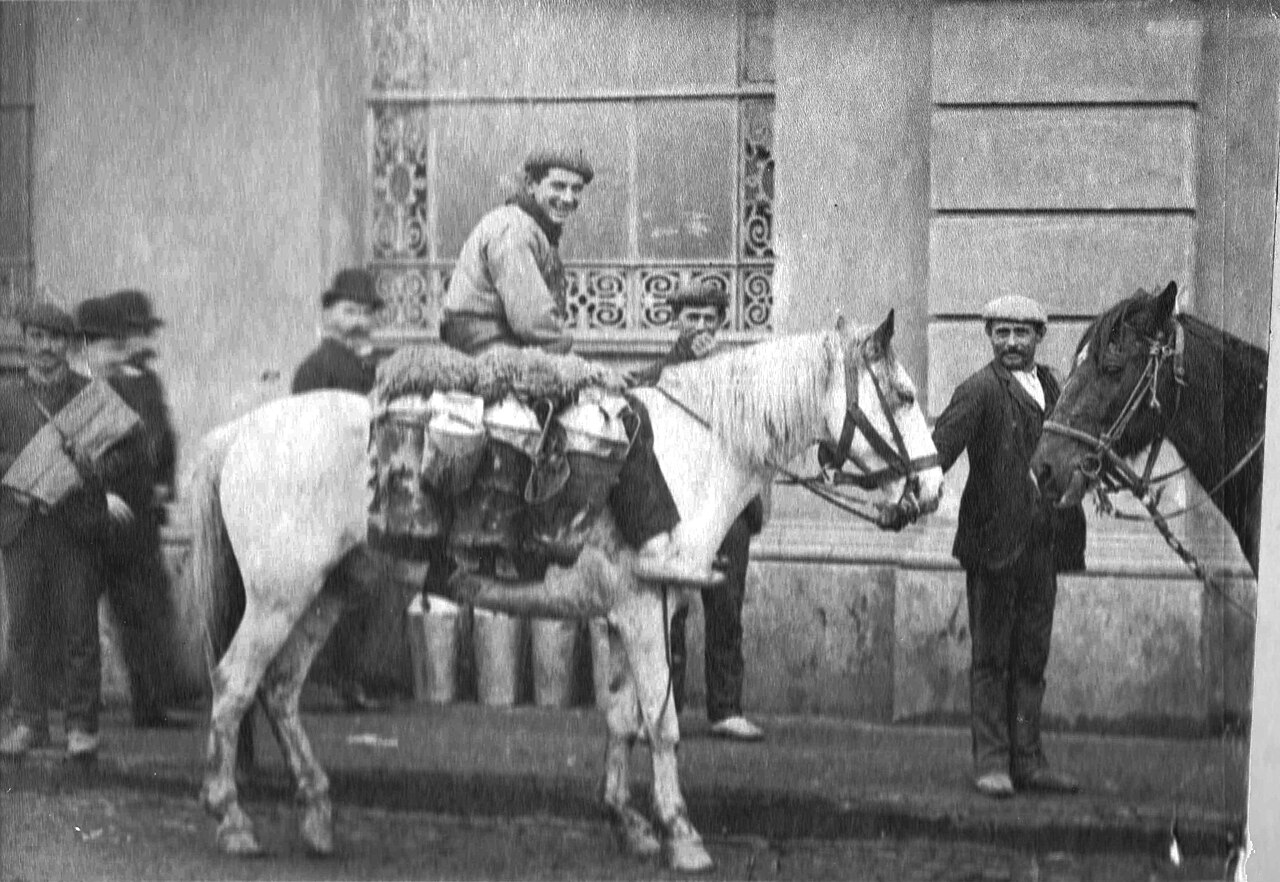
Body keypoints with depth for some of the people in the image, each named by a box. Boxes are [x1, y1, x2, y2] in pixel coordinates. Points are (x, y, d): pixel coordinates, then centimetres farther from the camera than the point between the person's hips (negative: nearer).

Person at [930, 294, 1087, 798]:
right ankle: (991, 761, 7)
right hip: (994, 541, -6)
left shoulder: (1051, 387, 13)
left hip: (1042, 543, 6)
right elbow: (944, 443, -19)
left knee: (1031, 657, 10)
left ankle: (1026, 760, 16)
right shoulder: (981, 390, -7)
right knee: (991, 657, 2)